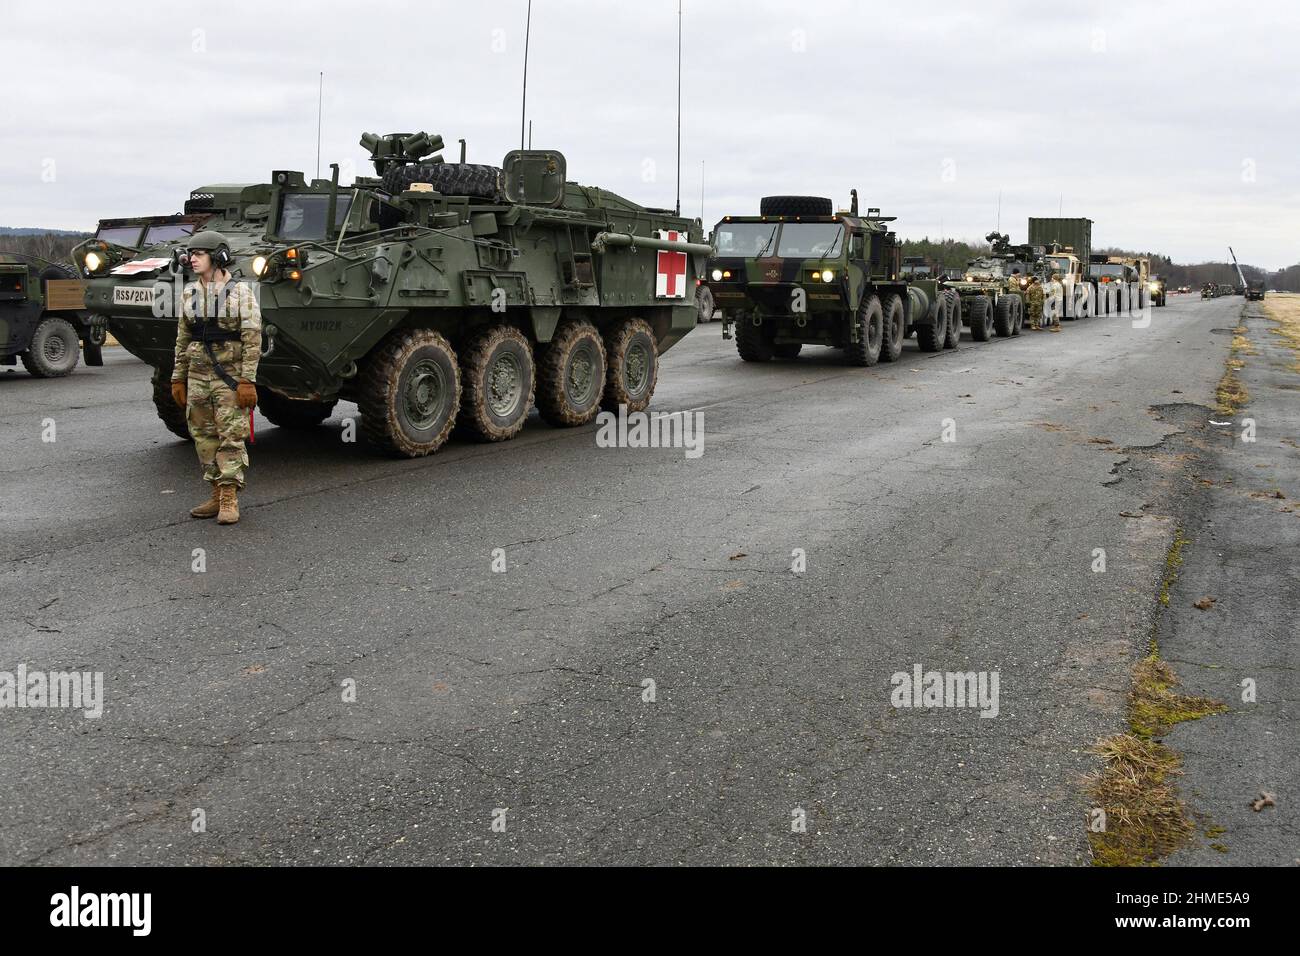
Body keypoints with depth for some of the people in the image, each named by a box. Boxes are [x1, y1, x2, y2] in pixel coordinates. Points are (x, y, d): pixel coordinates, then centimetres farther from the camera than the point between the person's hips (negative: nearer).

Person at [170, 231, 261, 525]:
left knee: (231, 437, -5)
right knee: (204, 437, 8)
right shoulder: (190, 294, 10)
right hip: (198, 376, 6)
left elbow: (252, 339, -11)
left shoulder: (241, 292, -7)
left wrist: (247, 381, -17)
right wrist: (178, 379, 13)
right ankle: (216, 496, 16)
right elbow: (182, 340, 16)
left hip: (230, 376, -6)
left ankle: (229, 499, -1)